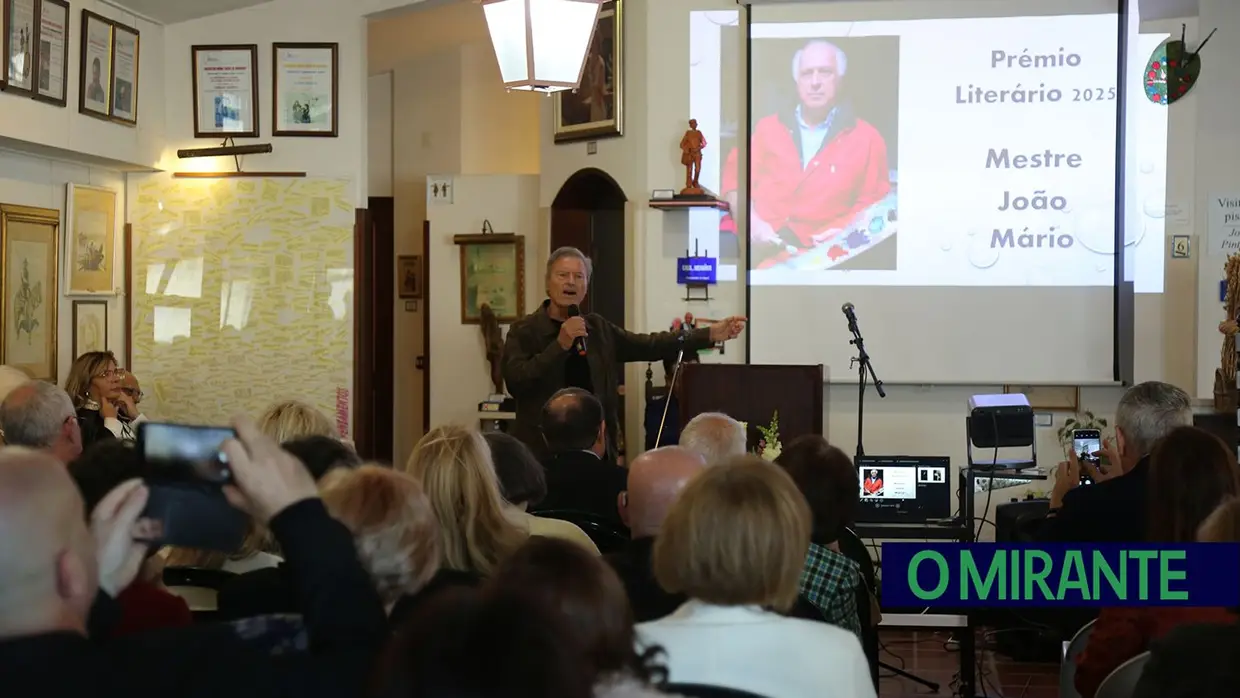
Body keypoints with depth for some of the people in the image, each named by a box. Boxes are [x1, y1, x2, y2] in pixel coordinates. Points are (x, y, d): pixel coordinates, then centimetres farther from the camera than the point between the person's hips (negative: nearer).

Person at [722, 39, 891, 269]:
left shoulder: (867, 138, 12)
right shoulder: (767, 128, 20)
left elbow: (873, 205, 12)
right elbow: (736, 178, 16)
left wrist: (846, 232, -9)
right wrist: (751, 221, -4)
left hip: (813, 250, -3)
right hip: (755, 241, 3)